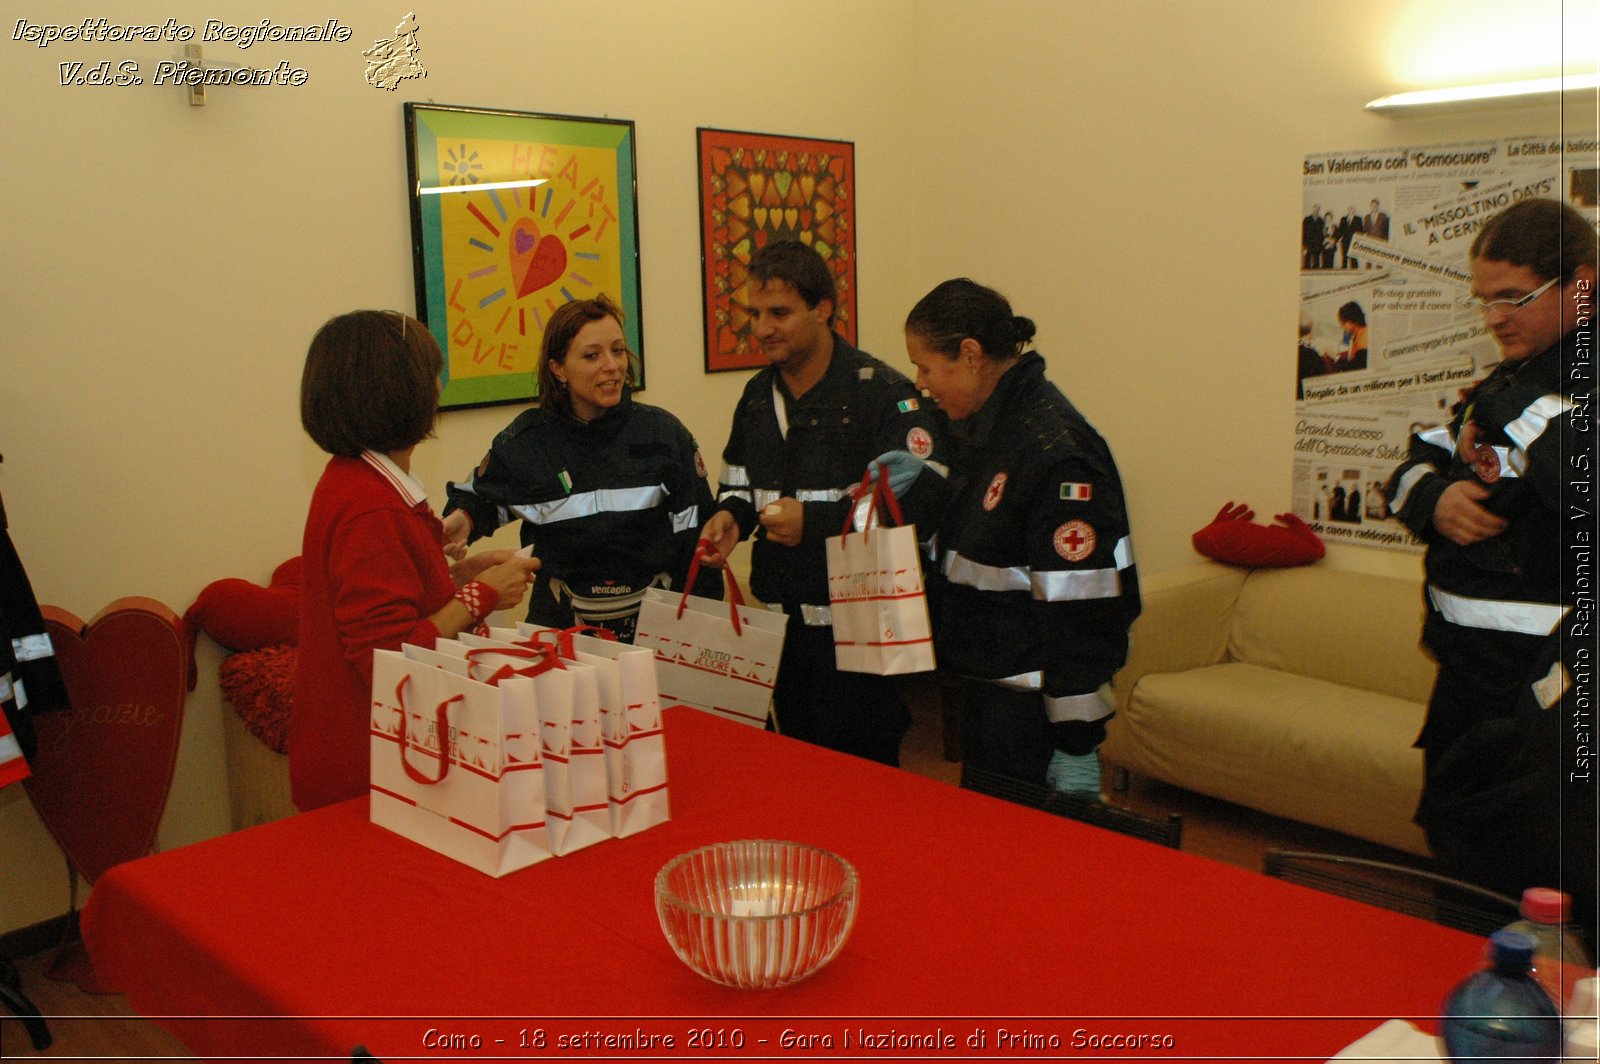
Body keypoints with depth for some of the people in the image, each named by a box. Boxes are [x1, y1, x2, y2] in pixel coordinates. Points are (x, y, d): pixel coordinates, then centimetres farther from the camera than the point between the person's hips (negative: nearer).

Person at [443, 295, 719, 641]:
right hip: (561, 625, 1)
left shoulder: (664, 434, 1)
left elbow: (696, 536, 3)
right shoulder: (526, 441, 2)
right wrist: (463, 518, -3)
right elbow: (478, 495, 20)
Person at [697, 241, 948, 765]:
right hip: (779, 623, 7)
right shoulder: (757, 395, 13)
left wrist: (814, 521, -23)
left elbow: (919, 501, -20)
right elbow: (739, 481, 24)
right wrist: (731, 516, 1)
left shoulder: (884, 394, -12)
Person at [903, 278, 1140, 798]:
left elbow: (1082, 608, -23)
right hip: (984, 695, 9)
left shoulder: (1055, 448, -22)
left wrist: (1077, 743, -20)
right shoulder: (986, 428, 8)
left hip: (1032, 714, -9)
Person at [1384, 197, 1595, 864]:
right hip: (1468, 661, 9)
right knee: (1447, 840, 22)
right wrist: (1435, 497, -6)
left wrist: (1524, 413, -20)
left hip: (1542, 679, -9)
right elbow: (1411, 469, 16)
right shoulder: (1510, 379, 13)